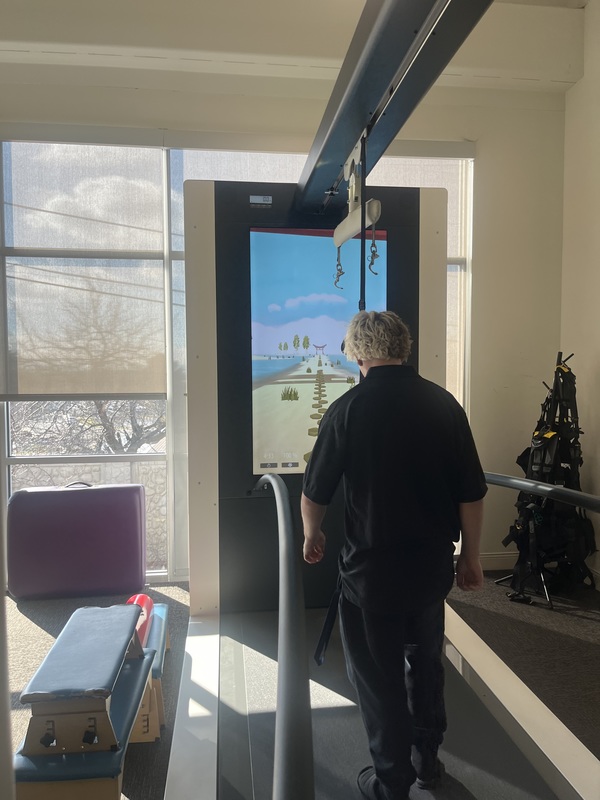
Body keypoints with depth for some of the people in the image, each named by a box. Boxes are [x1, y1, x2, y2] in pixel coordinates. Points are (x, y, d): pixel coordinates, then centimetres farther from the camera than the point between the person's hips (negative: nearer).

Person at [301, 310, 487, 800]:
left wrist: (312, 537, 14)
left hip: (371, 568, -4)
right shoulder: (445, 404, -6)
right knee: (426, 662, 25)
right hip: (433, 565, 4)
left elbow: (314, 494, -6)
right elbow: (472, 493, -2)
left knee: (378, 676, 15)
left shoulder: (348, 409, -14)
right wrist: (470, 556, 11)